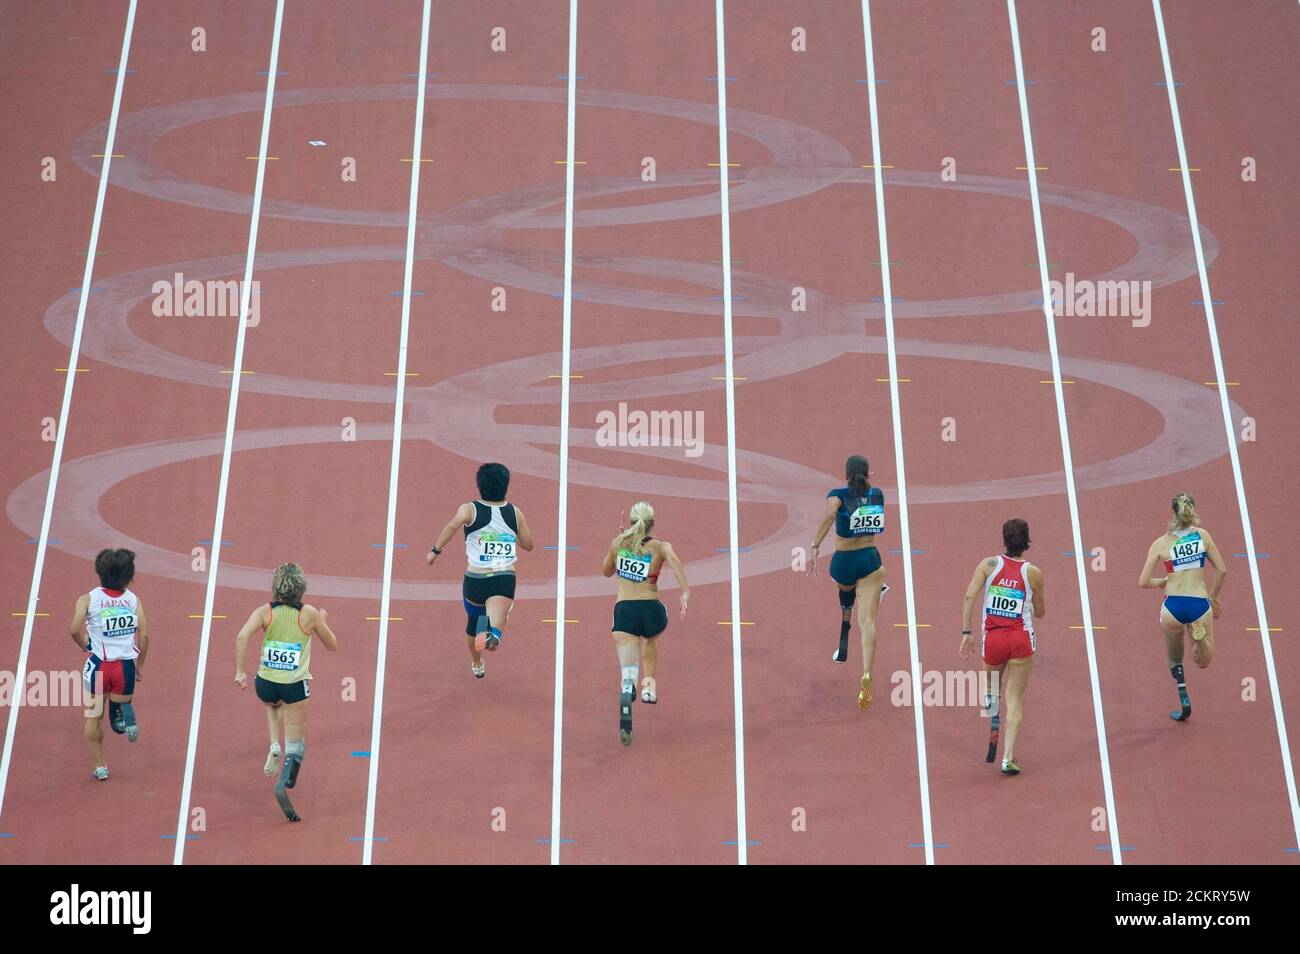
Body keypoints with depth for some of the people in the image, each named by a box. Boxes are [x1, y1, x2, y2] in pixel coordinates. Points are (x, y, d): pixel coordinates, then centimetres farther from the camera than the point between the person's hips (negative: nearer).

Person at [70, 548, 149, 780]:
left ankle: (100, 766, 21)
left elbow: (75, 630, -14)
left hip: (98, 665, -1)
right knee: (119, 711, 17)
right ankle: (126, 715, -19)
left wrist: (84, 646, 7)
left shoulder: (87, 599, -2)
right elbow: (144, 634, -4)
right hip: (126, 664, 1)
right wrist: (140, 665, 8)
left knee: (94, 717, 17)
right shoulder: (134, 599, 2)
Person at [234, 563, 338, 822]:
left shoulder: (265, 611, -1)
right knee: (295, 744, 5)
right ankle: (283, 784, -18)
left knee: (273, 703, 40)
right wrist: (325, 622, 24)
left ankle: (274, 747, 20)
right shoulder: (310, 614, -4)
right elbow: (332, 645, 8)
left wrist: (240, 671, -12)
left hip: (265, 683, 3)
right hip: (295, 686, -2)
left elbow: (242, 636, -17)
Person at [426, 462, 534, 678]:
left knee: (473, 620, 27)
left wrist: (435, 550, -16)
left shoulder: (469, 510, 0)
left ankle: (477, 664, 48)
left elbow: (453, 525, -21)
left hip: (475, 579, 1)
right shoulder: (515, 513, 8)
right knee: (497, 616, -21)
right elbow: (528, 545, 18)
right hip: (505, 580, -1)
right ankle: (491, 632, -58)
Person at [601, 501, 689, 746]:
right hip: (652, 609, 0)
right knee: (650, 638, 38)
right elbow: (674, 560, -19)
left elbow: (606, 571, 25)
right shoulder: (661, 547, 4)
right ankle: (649, 686, 33)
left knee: (627, 673, -8)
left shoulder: (617, 543, 9)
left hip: (624, 610, 0)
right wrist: (685, 592, -25)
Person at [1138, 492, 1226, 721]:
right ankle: (1200, 636, -13)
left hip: (1173, 607, 0)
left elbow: (1144, 582, -2)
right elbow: (1222, 570, 7)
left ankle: (1184, 702, 14)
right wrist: (1213, 598, 22)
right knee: (1203, 661, 18)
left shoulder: (1160, 543, 1)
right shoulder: (1203, 535, 4)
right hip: (1200, 605, 0)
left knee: (1174, 659, 26)